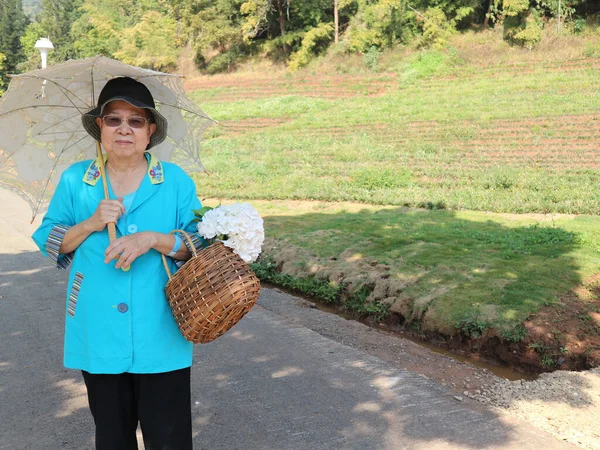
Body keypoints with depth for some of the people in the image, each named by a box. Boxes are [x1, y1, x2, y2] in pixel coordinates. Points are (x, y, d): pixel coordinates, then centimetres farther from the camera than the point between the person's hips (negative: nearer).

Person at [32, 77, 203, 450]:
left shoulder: (176, 181, 0)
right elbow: (48, 242, 7)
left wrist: (153, 239, -18)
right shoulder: (74, 180, 5)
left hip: (159, 337, -1)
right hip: (98, 336, 2)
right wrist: (90, 224, -11)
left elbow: (202, 245, -2)